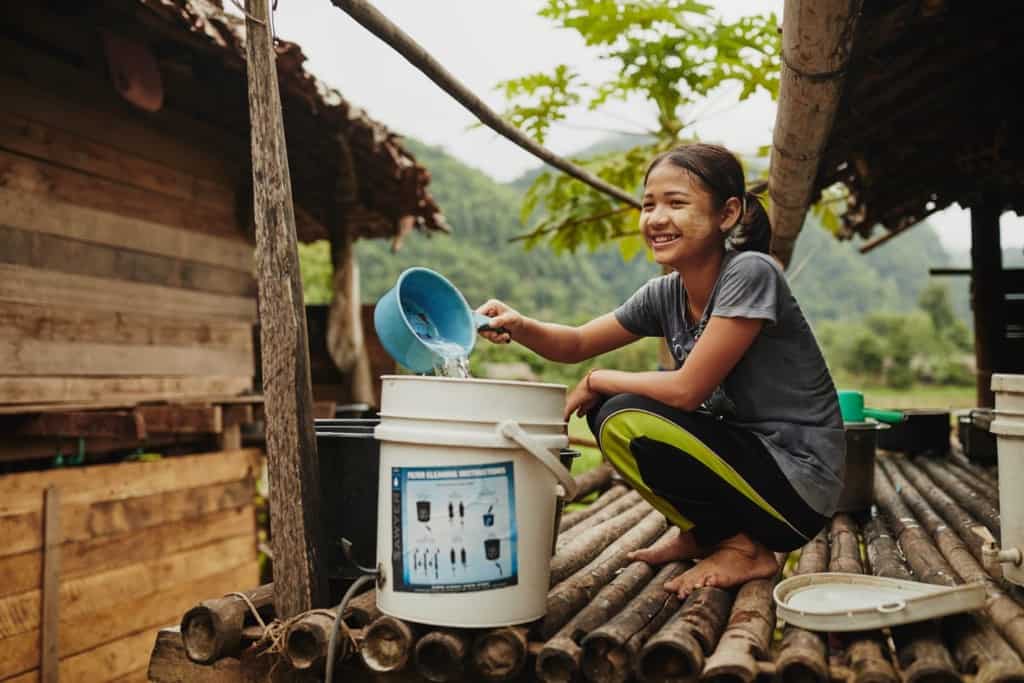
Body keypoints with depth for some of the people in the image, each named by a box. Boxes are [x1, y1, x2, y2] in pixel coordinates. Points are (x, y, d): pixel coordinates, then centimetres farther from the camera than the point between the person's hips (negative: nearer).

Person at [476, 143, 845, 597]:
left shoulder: (750, 274, -20)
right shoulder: (664, 295, 2)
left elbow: (686, 389, -23)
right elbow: (577, 343, 7)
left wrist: (597, 381, -9)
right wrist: (520, 327, -14)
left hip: (800, 484, -8)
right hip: (743, 450, 8)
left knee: (627, 421, -22)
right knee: (607, 407, 5)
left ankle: (745, 548, -3)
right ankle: (701, 534, 15)